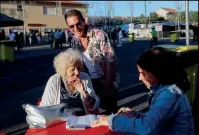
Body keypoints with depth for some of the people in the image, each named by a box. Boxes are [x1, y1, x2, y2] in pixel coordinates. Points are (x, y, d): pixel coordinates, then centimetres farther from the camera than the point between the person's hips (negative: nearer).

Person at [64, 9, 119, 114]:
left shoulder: (98, 34, -17)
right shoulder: (74, 41, 0)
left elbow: (110, 59, -17)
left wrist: (107, 83, -18)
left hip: (106, 80, -5)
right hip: (89, 82, 5)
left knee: (111, 110, 2)